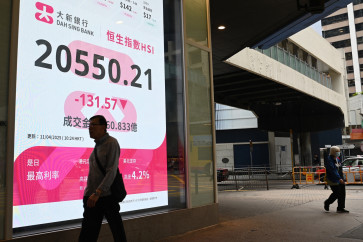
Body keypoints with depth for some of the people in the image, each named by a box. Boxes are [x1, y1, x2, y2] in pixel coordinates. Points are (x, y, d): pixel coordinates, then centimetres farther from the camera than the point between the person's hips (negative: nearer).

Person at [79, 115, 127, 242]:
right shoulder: (97, 145, 15)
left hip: (107, 197, -7)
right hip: (92, 198, 7)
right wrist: (89, 194, 13)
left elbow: (111, 171, -17)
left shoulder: (111, 143, -9)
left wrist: (97, 193, -25)